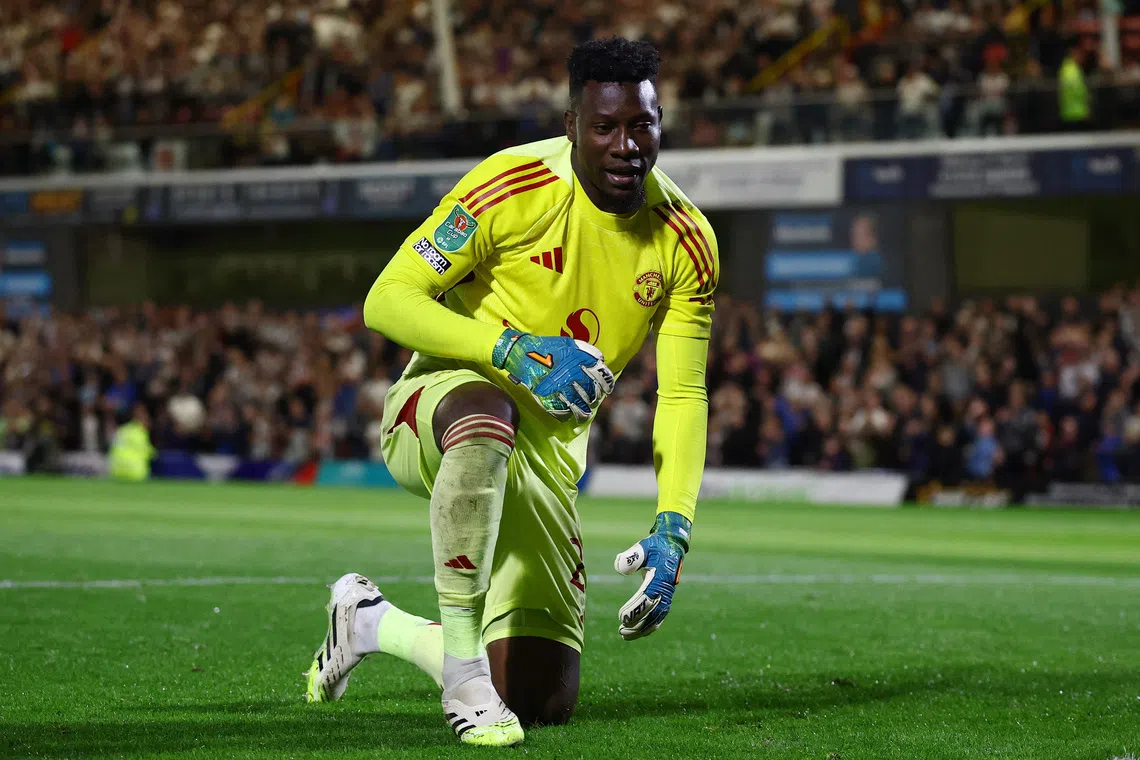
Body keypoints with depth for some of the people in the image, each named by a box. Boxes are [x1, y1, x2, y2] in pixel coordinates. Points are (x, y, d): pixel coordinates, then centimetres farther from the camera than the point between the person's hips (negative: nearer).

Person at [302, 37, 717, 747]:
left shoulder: (686, 240, -5)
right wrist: (511, 350, -30)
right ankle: (464, 668, -35)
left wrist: (674, 527, -15)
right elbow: (387, 300, -17)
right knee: (488, 416, -45)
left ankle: (374, 622, 30)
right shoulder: (513, 187, -18)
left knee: (545, 702, 1)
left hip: (549, 448, 5)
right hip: (441, 394, -5)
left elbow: (683, 397, -1)